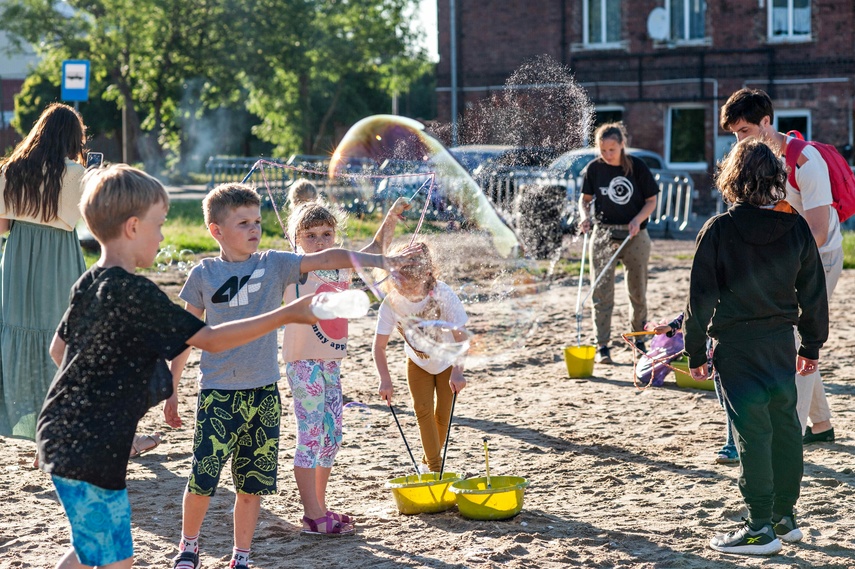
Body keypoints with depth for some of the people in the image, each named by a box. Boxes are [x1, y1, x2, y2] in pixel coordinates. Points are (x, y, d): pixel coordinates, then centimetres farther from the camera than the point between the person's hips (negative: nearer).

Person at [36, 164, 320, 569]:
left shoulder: (89, 283, 8)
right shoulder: (133, 292, -20)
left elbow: (58, 348, 20)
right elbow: (211, 339, -18)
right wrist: (289, 314, -15)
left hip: (65, 436, 10)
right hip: (91, 450, -10)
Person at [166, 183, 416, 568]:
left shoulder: (274, 265, 1)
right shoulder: (203, 275, 1)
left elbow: (326, 259, -9)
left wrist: (381, 261, -22)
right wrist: (171, 390, 10)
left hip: (262, 391, 2)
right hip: (217, 392, -1)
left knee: (252, 484, 8)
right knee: (203, 479, -3)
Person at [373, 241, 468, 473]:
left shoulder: (443, 294, -33)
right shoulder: (391, 302, -28)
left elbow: (461, 337, -29)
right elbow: (379, 346, -22)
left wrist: (457, 373, -39)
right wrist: (385, 381, -32)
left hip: (448, 360, -1)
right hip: (418, 361, 1)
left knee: (442, 414, 2)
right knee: (423, 410, -9)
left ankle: (430, 460, 24)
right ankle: (433, 466, 1)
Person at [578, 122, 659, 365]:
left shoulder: (637, 167, -5)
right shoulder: (594, 168, -2)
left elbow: (651, 201, 1)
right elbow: (585, 197, 10)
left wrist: (638, 219, -16)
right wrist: (585, 216, -10)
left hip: (635, 235, 0)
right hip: (603, 233, 0)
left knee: (638, 291, 10)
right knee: (602, 290, -7)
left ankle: (640, 339, 28)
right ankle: (602, 346, -5)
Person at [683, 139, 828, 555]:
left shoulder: (718, 230, -11)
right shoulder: (796, 228, 0)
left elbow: (701, 297, -8)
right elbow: (813, 293, 7)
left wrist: (695, 352, 1)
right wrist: (812, 345, 18)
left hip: (737, 346, -4)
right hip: (782, 344, 4)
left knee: (752, 432, -2)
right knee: (785, 426, 14)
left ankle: (761, 529, 1)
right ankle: (785, 516, 23)